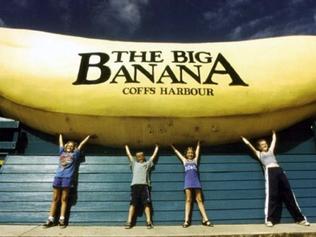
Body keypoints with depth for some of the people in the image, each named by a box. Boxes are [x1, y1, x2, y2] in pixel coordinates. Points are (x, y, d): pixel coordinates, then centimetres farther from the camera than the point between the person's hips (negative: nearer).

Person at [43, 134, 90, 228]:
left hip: (67, 177, -2)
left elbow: (81, 144, 21)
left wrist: (88, 136, 25)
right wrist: (60, 134, 44)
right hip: (58, 176, 2)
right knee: (55, 199, 3)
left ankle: (61, 220, 1)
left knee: (64, 199, 0)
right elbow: (61, 143, 33)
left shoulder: (74, 154, 15)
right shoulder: (62, 152, 20)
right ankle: (50, 220, 5)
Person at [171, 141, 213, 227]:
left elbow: (197, 150, 27)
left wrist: (198, 143, 36)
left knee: (199, 200, -1)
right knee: (188, 200, -5)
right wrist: (172, 146, 33)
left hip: (196, 182, 1)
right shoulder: (184, 160, 18)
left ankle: (205, 219, -4)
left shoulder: (195, 160, 20)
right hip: (188, 182, -1)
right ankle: (186, 220, -9)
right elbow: (177, 152, 26)